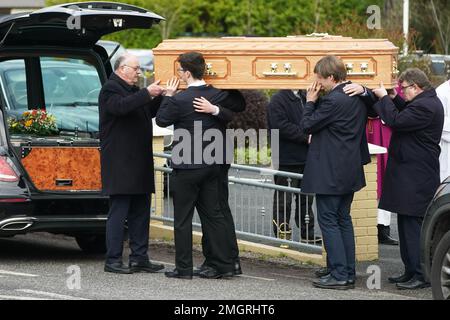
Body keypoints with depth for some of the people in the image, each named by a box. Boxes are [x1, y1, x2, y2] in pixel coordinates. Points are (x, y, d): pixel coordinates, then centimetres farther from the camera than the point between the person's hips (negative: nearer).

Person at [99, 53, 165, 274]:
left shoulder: (133, 90, 21)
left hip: (139, 163, 9)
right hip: (119, 165, -9)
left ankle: (139, 258, 14)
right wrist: (147, 94, -27)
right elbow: (121, 106, -27)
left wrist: (159, 97, 9)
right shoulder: (110, 89, -8)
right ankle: (113, 260, -6)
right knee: (118, 212, -8)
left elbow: (149, 113, 25)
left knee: (140, 213, 10)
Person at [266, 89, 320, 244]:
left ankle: (308, 233, 20)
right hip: (287, 160, -7)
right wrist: (306, 137, -20)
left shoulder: (304, 98, 13)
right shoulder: (277, 101, -10)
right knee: (284, 199, -1)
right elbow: (281, 127, -21)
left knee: (306, 198, 13)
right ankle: (281, 232, 6)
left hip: (306, 157, 7)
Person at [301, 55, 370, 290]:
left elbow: (308, 125, -13)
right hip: (350, 170, 9)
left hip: (330, 172, -9)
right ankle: (348, 273, 16)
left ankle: (339, 275, -8)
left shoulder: (333, 101, -21)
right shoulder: (358, 97, 8)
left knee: (328, 220, -4)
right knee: (343, 220, 14)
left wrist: (310, 101, -4)